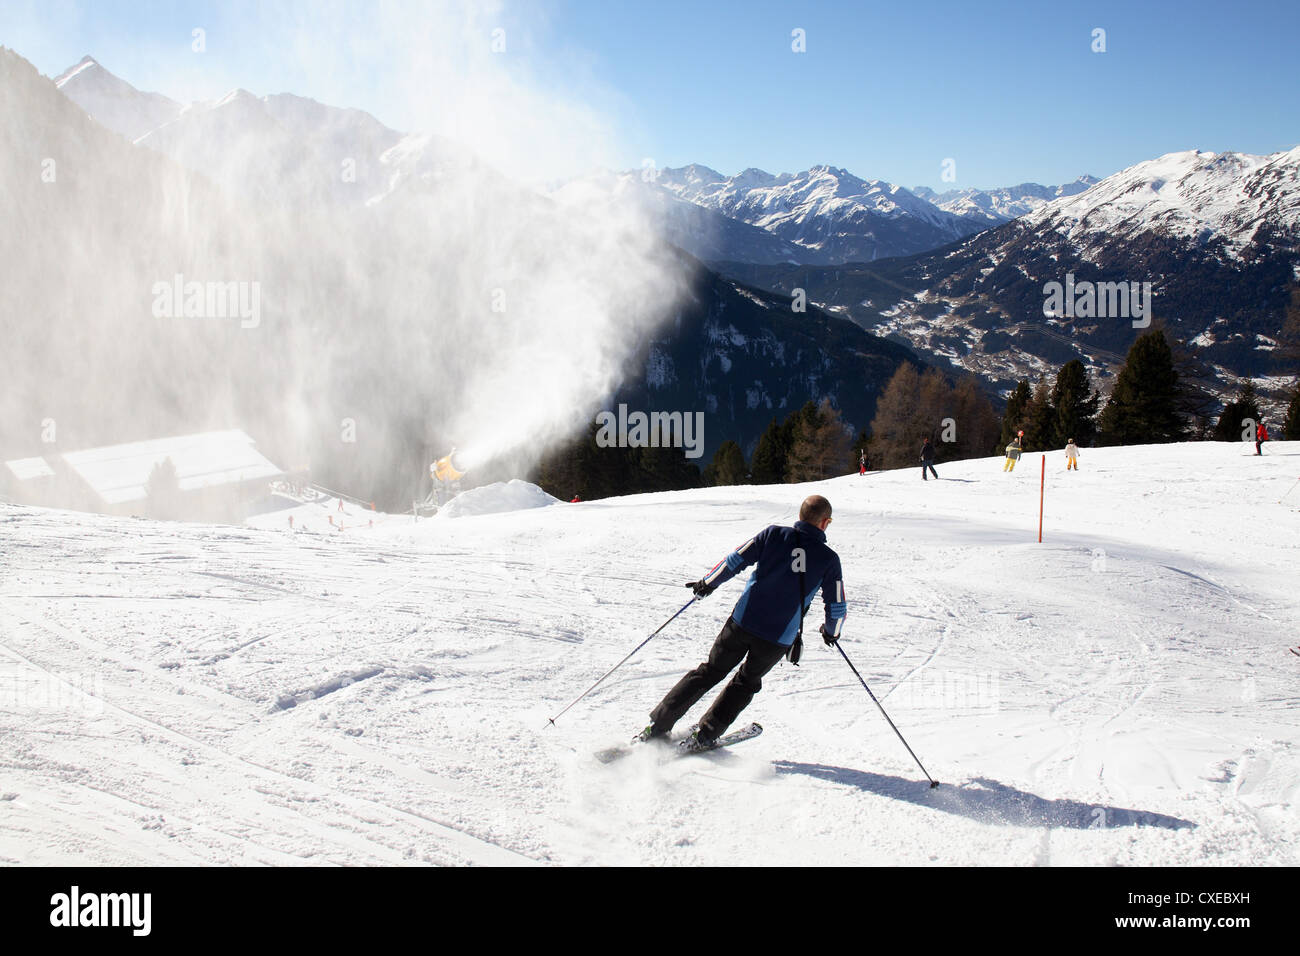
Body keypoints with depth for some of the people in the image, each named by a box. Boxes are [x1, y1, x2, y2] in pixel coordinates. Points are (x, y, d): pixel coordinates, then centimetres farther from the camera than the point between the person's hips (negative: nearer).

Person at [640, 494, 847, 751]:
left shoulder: (774, 534, -1)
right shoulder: (829, 559, -1)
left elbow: (735, 561, -2)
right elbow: (837, 607, 5)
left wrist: (707, 583, 13)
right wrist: (831, 632, 25)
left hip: (744, 621, 1)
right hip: (780, 638, 0)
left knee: (709, 672, 15)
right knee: (746, 682, 23)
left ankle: (657, 727, 14)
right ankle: (703, 736, 16)